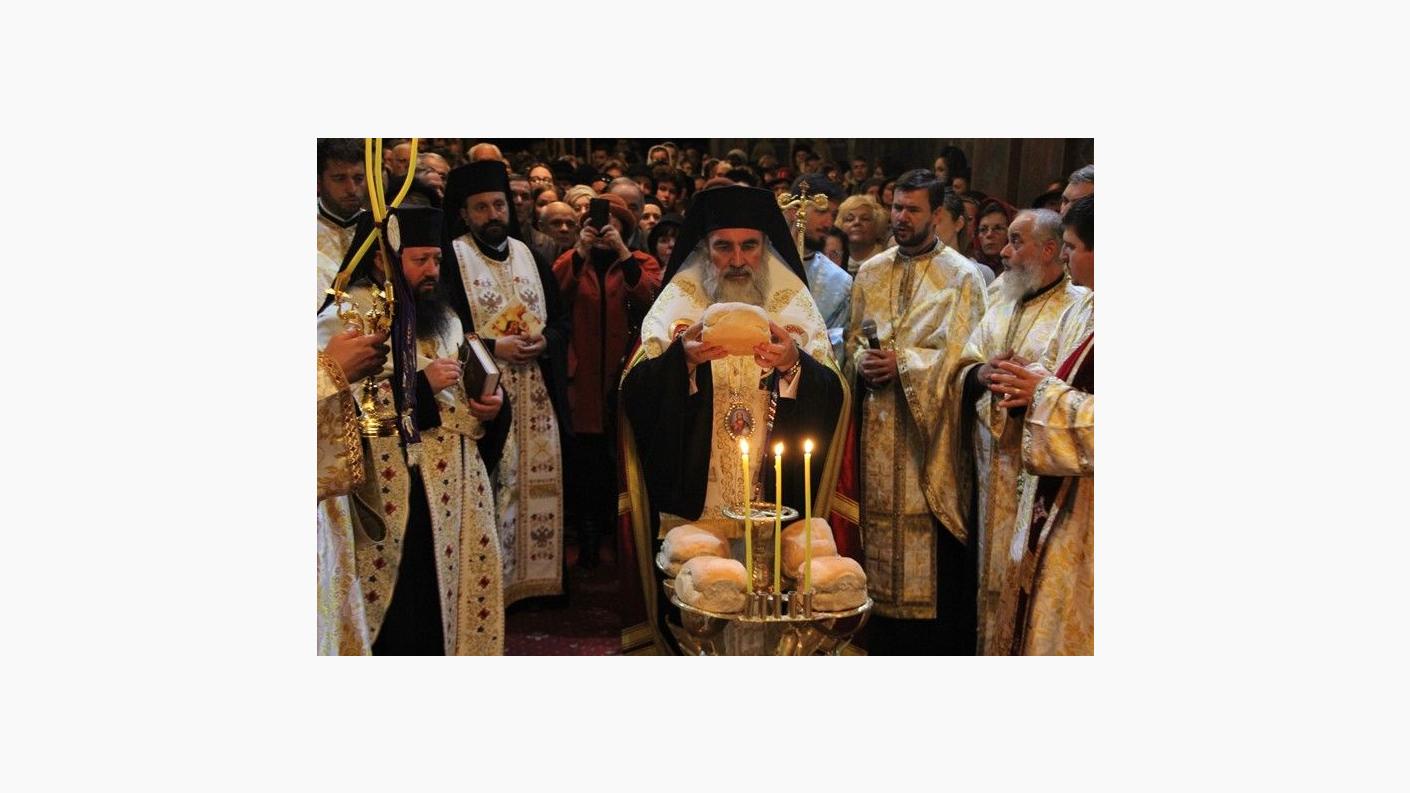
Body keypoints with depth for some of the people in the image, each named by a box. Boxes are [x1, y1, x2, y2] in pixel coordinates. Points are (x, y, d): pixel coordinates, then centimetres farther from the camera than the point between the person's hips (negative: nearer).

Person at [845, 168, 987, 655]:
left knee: (932, 537, -4)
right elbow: (852, 341, 15)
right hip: (879, 425, 4)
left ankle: (940, 646, 8)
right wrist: (863, 362, -7)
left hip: (931, 424, -4)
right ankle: (883, 642, 17)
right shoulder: (870, 272, 13)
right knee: (880, 519, 6)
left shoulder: (962, 276, -2)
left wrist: (901, 364, -16)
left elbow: (961, 355, -9)